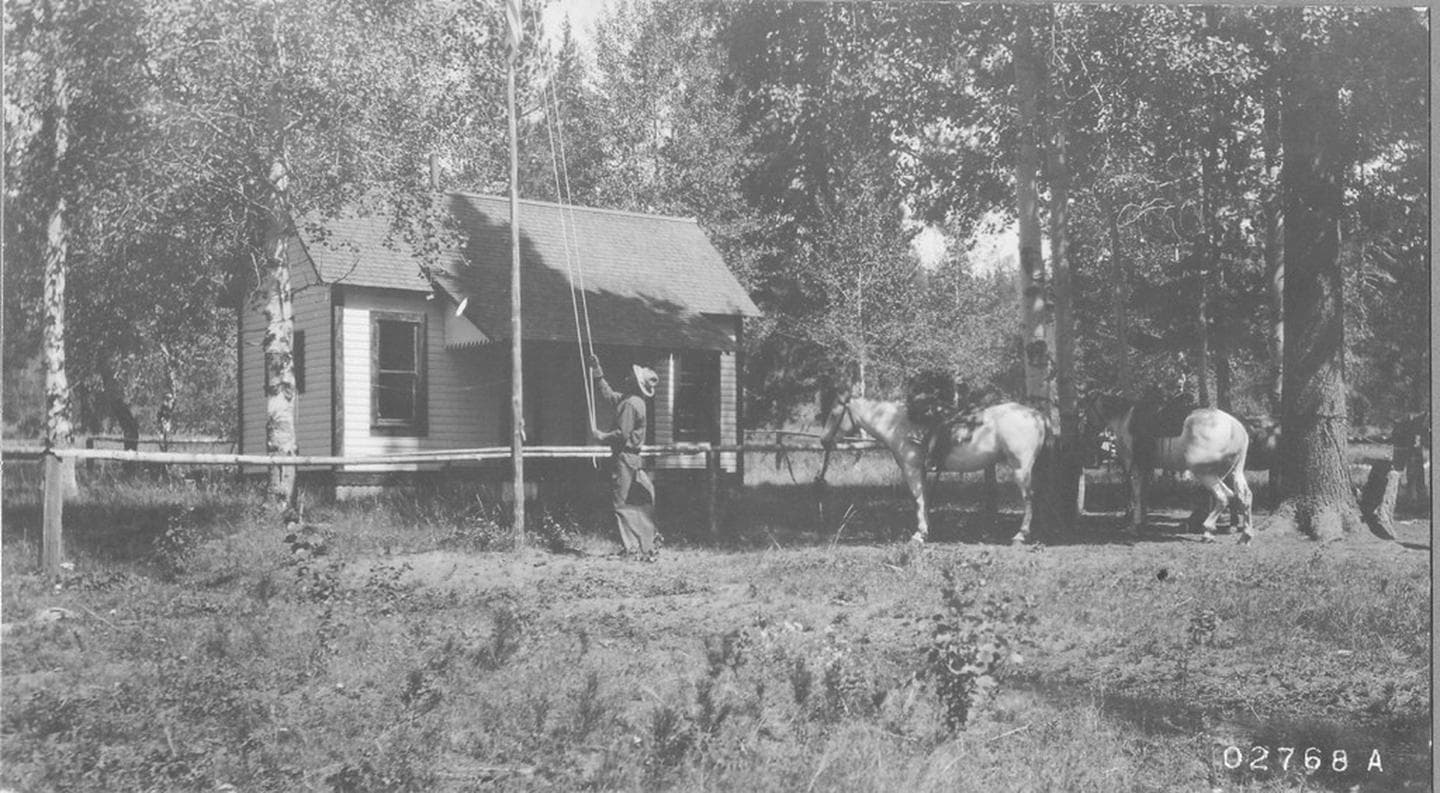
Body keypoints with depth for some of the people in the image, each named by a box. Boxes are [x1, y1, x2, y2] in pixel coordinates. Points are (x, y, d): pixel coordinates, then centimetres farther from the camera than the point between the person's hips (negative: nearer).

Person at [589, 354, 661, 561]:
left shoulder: (631, 404, -17)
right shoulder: (626, 400, 13)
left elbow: (622, 434, -22)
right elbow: (607, 394, 28)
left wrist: (601, 437, -7)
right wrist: (597, 370, 26)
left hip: (624, 458, -9)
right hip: (632, 458, 9)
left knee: (620, 504, -5)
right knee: (637, 505, 11)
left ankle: (634, 549, -7)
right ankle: (647, 547, 12)